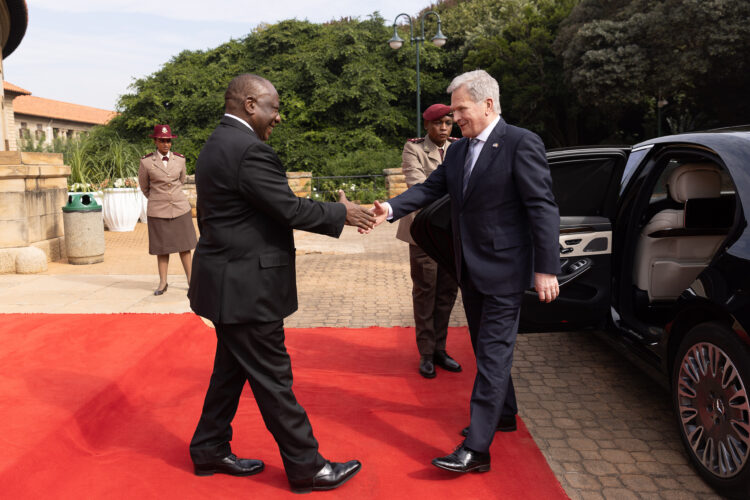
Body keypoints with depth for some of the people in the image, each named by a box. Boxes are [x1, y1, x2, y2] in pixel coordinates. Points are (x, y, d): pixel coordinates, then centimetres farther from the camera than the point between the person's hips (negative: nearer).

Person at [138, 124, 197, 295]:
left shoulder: (179, 159, 1)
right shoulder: (146, 161, -5)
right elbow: (144, 186, 11)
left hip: (180, 208, 2)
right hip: (158, 211, -2)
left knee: (184, 246, 5)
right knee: (162, 248, 5)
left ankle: (190, 279, 14)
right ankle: (163, 282, 14)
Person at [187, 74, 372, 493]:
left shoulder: (217, 145, 13)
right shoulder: (249, 150, -20)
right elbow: (290, 208, -21)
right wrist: (342, 213, -7)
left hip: (228, 281, 10)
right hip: (247, 289, -10)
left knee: (231, 370, 20)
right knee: (273, 379, 0)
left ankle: (210, 451, 32)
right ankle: (306, 467, 13)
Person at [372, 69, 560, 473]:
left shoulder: (521, 144, -13)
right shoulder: (458, 151, 10)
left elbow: (543, 208, -16)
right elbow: (430, 188, 3)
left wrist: (546, 268, -19)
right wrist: (391, 209, -15)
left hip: (503, 271, -8)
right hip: (471, 269, 8)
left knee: (493, 354, -5)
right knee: (487, 349, 19)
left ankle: (475, 448, -3)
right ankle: (504, 414, 39)